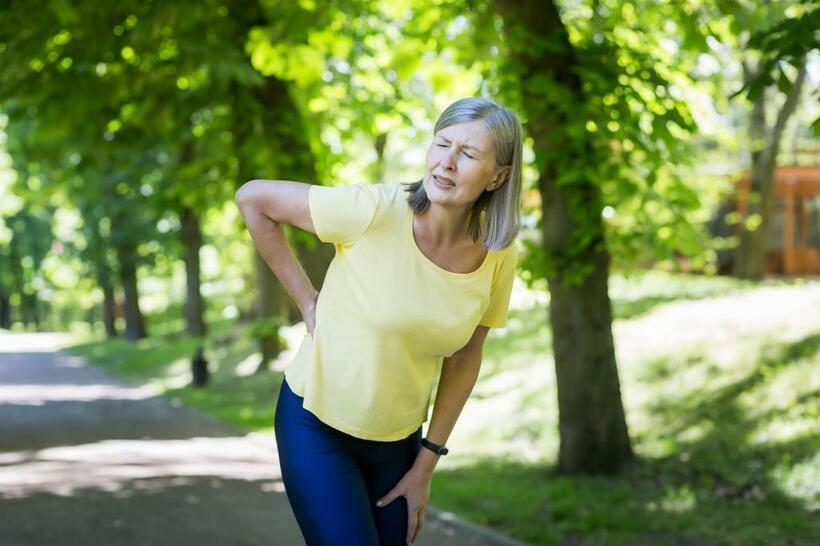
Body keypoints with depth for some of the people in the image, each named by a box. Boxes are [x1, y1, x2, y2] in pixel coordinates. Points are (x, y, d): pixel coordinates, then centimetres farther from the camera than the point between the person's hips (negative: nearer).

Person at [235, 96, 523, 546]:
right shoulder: (376, 210, -23)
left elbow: (464, 360, 3)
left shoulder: (498, 256, -9)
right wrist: (305, 300, -11)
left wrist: (425, 466, 4)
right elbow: (252, 198, -14)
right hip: (316, 425, -4)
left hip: (398, 440, 5)